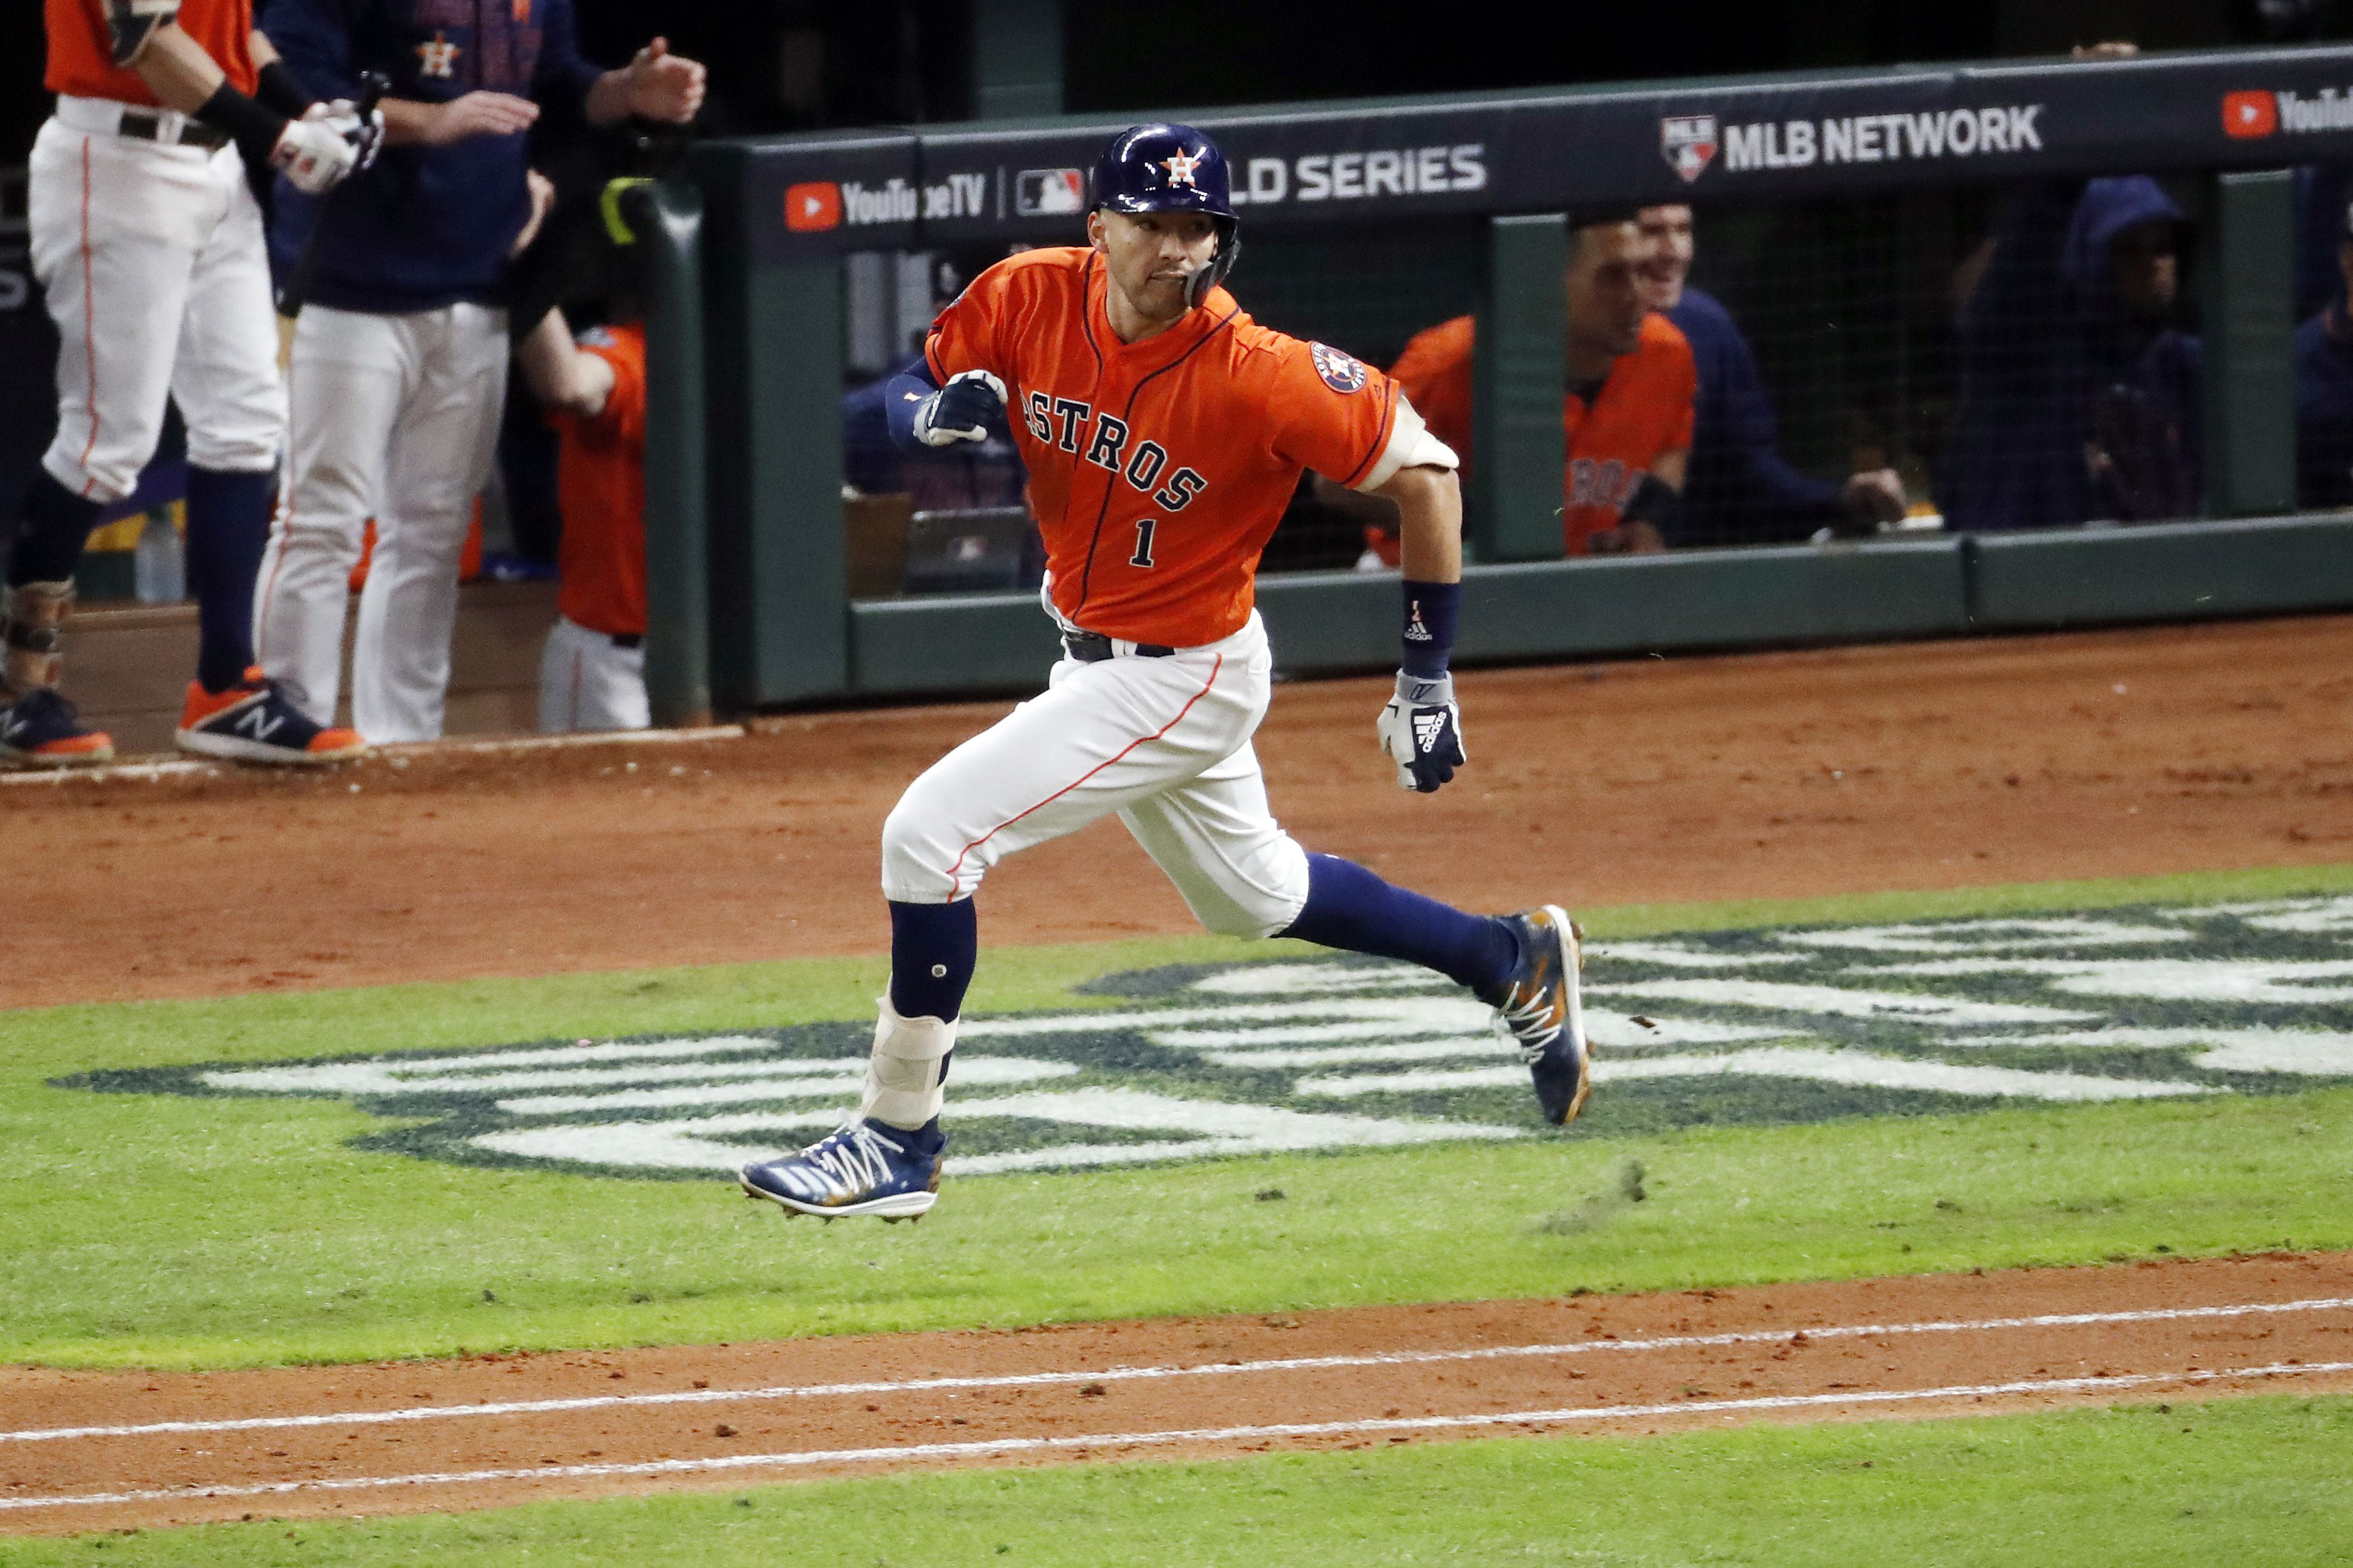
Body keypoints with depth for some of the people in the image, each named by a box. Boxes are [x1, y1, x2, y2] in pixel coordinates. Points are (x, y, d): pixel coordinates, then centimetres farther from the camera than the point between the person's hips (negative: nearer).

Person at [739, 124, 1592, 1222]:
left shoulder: (1258, 377, -27)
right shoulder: (1027, 301, -12)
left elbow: (1423, 473, -17)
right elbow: (895, 408, 0)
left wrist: (1427, 679, -15)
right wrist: (935, 413, -26)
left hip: (1185, 681, -7)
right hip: (1091, 657, 7)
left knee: (931, 834, -16)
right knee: (1254, 895, 26)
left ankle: (898, 1142, -4)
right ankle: (1514, 962, 45)